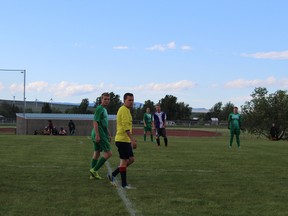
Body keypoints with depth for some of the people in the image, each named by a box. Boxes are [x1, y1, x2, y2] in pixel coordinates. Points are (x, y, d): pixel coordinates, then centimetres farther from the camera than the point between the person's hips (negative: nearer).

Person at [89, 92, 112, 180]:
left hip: (102, 135, 10)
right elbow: (95, 122, -18)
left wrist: (109, 135, 25)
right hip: (100, 135, -10)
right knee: (108, 153, -8)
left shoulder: (104, 109, 18)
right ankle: (94, 170, -7)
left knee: (96, 153, 11)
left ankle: (93, 174, 15)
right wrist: (97, 135, -23)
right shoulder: (99, 109, -12)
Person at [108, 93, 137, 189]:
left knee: (131, 159, 13)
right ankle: (124, 184, 4)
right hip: (123, 140, -10)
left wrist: (131, 139, 27)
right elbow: (126, 127, -23)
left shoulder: (124, 110, 18)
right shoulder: (124, 110, -14)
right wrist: (132, 139, -26)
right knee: (124, 161, -3)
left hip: (125, 139, 10)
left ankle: (113, 175, 19)